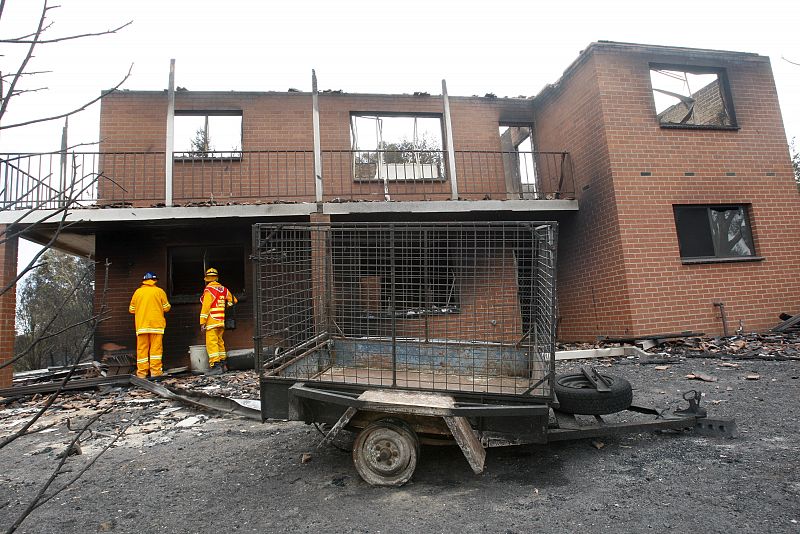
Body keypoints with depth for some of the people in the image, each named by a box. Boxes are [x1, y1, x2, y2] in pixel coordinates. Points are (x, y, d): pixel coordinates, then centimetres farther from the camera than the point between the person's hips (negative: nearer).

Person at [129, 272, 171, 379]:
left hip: (141, 325, 2)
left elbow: (131, 309, 12)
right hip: (156, 324, -2)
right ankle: (155, 371, -3)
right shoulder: (159, 291, 0)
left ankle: (142, 372, 8)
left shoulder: (137, 292, 7)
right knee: (156, 347, 0)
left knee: (142, 348, 6)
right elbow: (166, 307, 2)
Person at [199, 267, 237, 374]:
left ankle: (216, 366, -12)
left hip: (212, 321, -7)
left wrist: (202, 322, -12)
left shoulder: (209, 290, -10)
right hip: (221, 321, 7)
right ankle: (223, 364, 21)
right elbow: (233, 300, 18)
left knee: (211, 343, -7)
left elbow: (205, 307, -14)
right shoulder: (223, 289, 9)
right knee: (220, 342, 16)